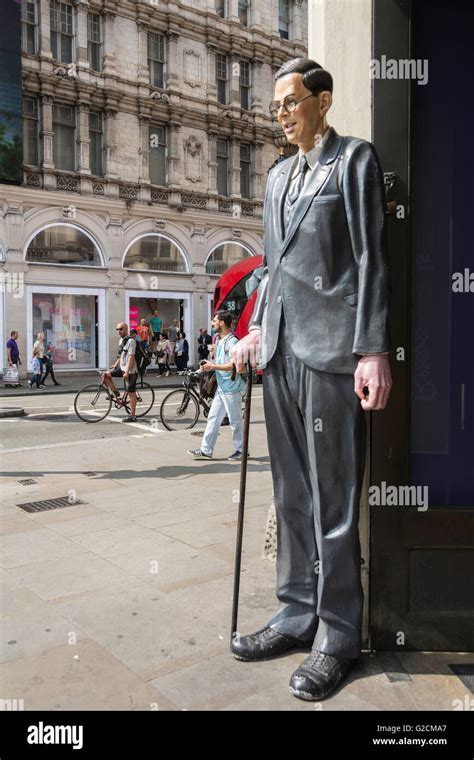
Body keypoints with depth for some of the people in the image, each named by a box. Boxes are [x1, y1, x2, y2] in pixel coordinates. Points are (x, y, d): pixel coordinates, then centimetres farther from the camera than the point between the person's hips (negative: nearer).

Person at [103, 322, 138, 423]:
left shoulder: (131, 341, -15)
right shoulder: (121, 340, 13)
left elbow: (131, 357, -21)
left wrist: (127, 371, -26)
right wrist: (115, 365, 17)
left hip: (130, 370, -9)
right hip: (121, 368, 9)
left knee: (131, 393, -4)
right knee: (106, 374, 0)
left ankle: (132, 416, 1)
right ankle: (115, 393, 13)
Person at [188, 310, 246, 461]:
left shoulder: (231, 341, -16)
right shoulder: (221, 341, 15)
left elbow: (233, 365, -24)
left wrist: (213, 366, -16)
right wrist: (210, 365, 9)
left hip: (231, 388, -10)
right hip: (221, 387, 10)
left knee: (235, 421, 1)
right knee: (213, 418, 9)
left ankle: (241, 451, 13)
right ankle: (206, 450, 13)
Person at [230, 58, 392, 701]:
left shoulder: (355, 159, 2)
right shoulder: (278, 175, 22)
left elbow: (371, 258, -7)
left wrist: (373, 351, -14)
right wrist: (257, 329, 13)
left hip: (330, 349, -7)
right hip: (280, 351, 7)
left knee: (333, 500, -1)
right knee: (292, 496, 12)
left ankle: (338, 635, 12)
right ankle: (298, 615, 24)